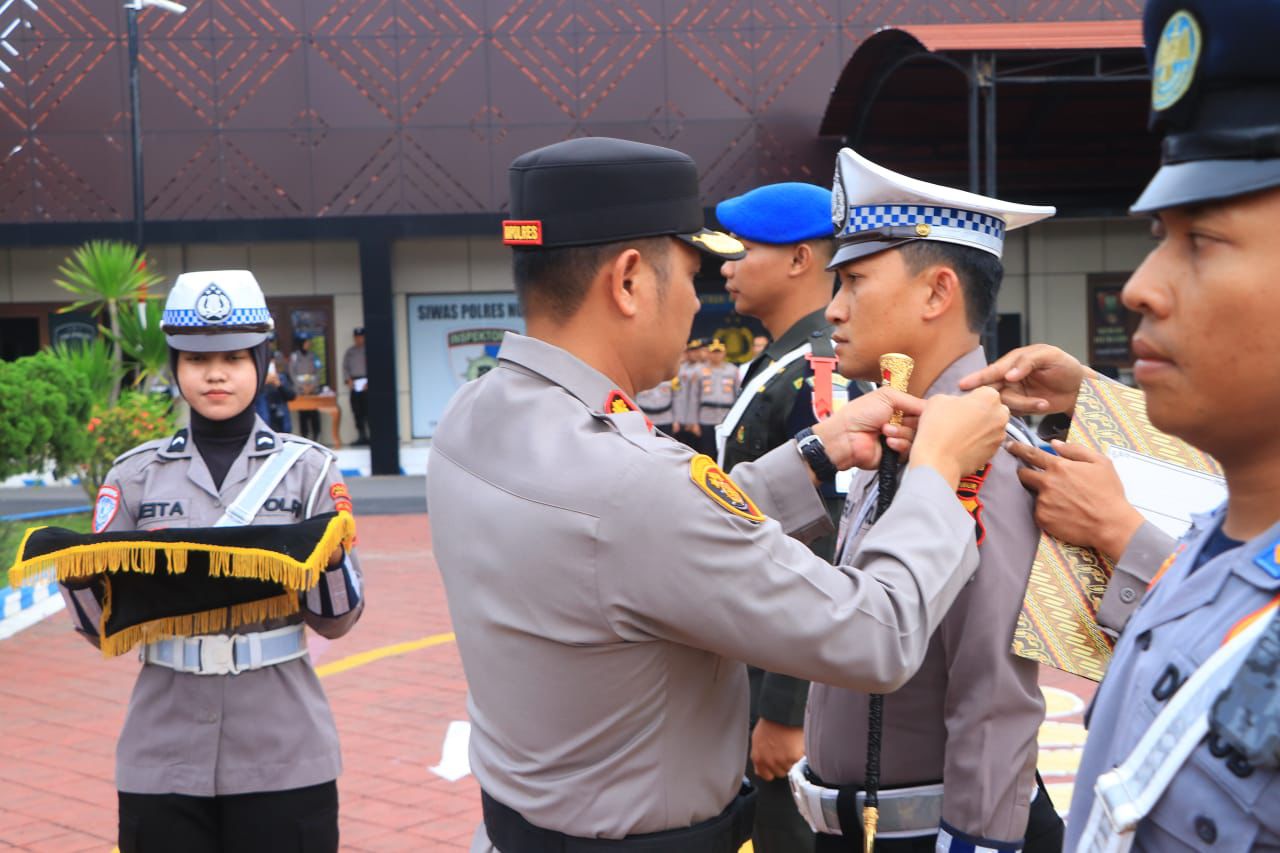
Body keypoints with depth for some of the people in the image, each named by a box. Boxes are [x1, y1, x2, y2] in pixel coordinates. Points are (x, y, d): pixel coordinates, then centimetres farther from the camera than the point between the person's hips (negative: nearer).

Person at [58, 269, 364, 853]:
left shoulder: (307, 468, -1)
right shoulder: (137, 474, 3)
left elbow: (335, 620, -1)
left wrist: (332, 553, -20)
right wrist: (78, 577, -16)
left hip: (283, 758, -1)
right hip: (165, 760, 1)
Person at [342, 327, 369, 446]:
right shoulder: (350, 351, 17)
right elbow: (345, 367, 15)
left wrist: (368, 382, -13)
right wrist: (348, 380, -1)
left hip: (366, 384, -4)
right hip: (355, 385, 4)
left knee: (368, 409, -10)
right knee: (357, 411, 2)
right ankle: (362, 436, 7)